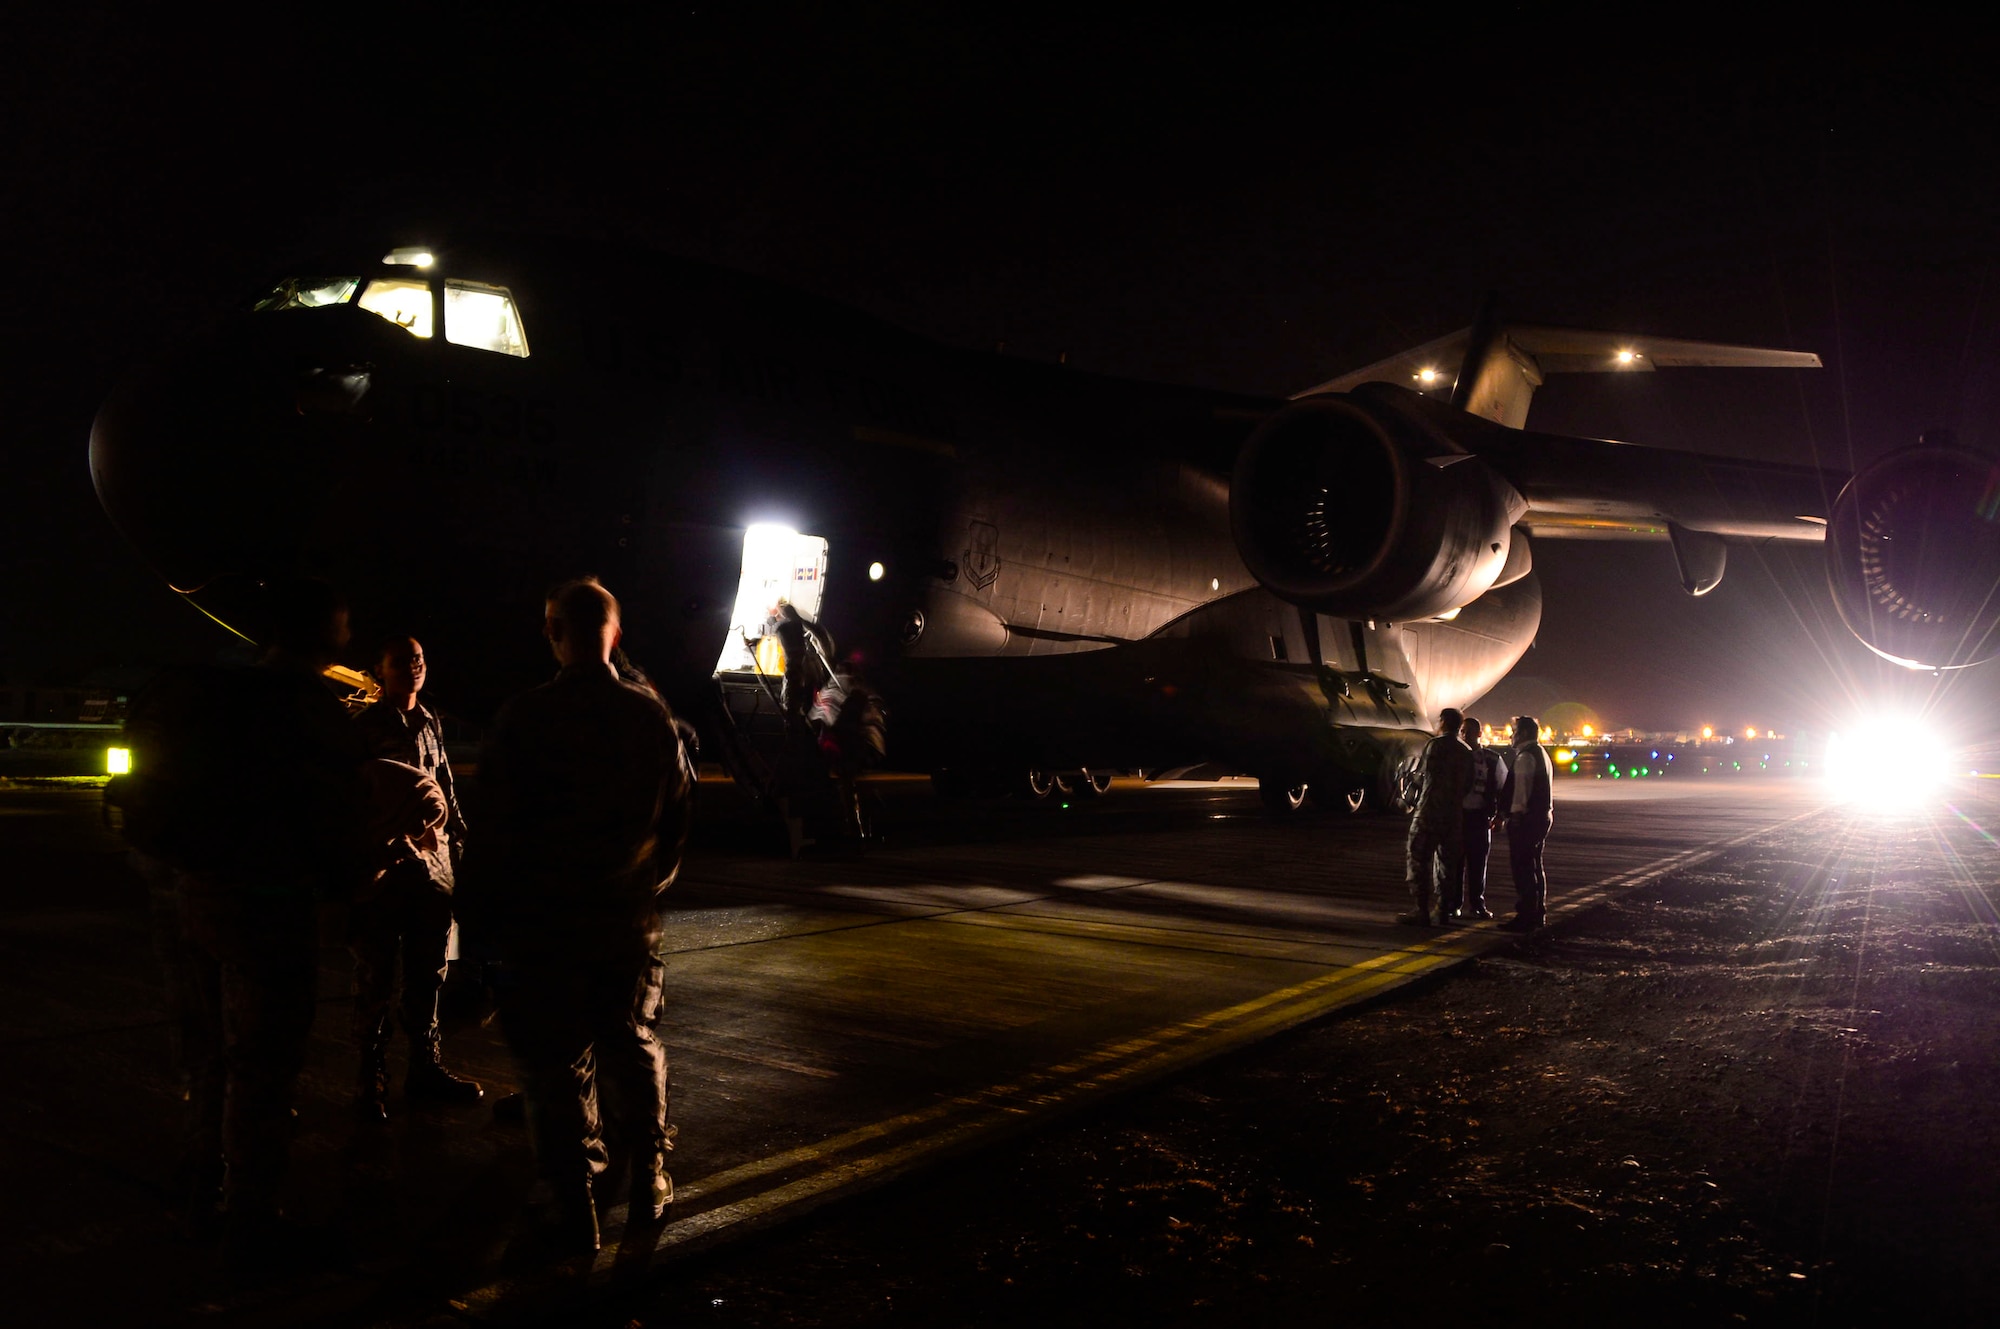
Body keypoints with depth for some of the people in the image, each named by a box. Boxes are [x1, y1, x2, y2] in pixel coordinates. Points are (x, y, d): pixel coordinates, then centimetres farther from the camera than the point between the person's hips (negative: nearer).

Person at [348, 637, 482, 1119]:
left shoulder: (431, 724, 15)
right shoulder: (362, 727, -1)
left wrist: (458, 840, 17)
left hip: (432, 861, 5)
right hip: (383, 862, -5)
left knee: (429, 974, 11)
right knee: (376, 979, 0)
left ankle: (426, 1066, 22)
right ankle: (371, 1079, 10)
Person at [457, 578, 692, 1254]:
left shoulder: (523, 719, -12)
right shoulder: (652, 716, -1)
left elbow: (498, 829, -11)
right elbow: (676, 816, 6)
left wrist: (482, 912, 0)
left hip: (545, 920, -3)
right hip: (629, 917, 3)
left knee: (557, 1063, 6)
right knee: (632, 1044, 18)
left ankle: (575, 1208, 11)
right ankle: (649, 1180, 27)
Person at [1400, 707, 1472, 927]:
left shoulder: (1434, 745, -9)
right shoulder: (1466, 753, 9)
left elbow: (1420, 774, -2)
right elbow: (1468, 785, 12)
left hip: (1429, 812, -6)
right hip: (1453, 815, 6)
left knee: (1418, 861, -4)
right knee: (1447, 863, 13)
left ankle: (1420, 912, -10)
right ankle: (1444, 911, 13)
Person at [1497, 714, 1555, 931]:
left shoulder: (1525, 756, -15)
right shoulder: (1541, 754, 19)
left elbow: (1521, 788, -21)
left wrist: (1516, 813, -21)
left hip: (1526, 818, -11)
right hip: (1543, 815, 11)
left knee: (1522, 867, -8)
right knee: (1535, 866, 18)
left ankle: (1525, 917, -8)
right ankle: (1539, 913, 26)